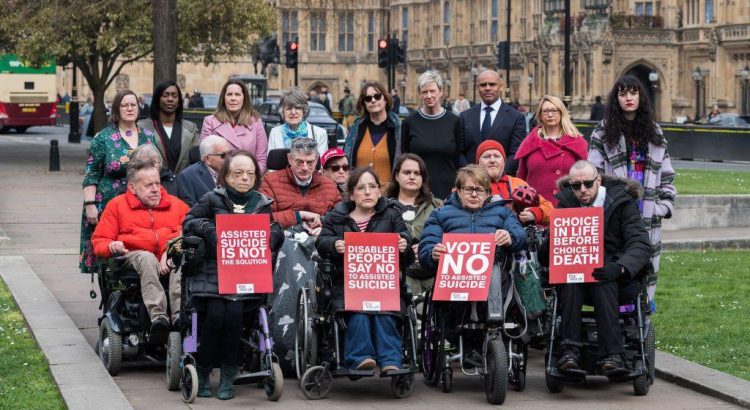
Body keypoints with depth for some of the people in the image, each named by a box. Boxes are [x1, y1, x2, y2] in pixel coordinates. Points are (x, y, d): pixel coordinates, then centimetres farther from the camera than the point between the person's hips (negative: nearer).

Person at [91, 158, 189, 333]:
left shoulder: (175, 204, 26)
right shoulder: (117, 205, 22)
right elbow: (99, 241, 16)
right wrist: (112, 247, -10)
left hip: (171, 258, 1)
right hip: (133, 256, -1)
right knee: (147, 258, -39)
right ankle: (157, 316, -54)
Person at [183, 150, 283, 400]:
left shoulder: (261, 204, 15)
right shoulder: (213, 199, 7)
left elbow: (274, 231, 11)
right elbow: (189, 222, 6)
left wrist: (269, 236, -11)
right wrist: (207, 227, -12)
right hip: (212, 270, -1)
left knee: (234, 312, -21)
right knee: (216, 313, -22)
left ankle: (228, 376, -7)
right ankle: (203, 372, -2)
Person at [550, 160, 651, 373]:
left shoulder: (621, 202, -1)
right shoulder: (566, 202, 9)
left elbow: (641, 244, -10)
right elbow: (553, 241, 7)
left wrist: (619, 268, -30)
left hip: (615, 275, -2)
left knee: (603, 284, -37)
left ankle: (613, 354, -41)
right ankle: (570, 350, -39)